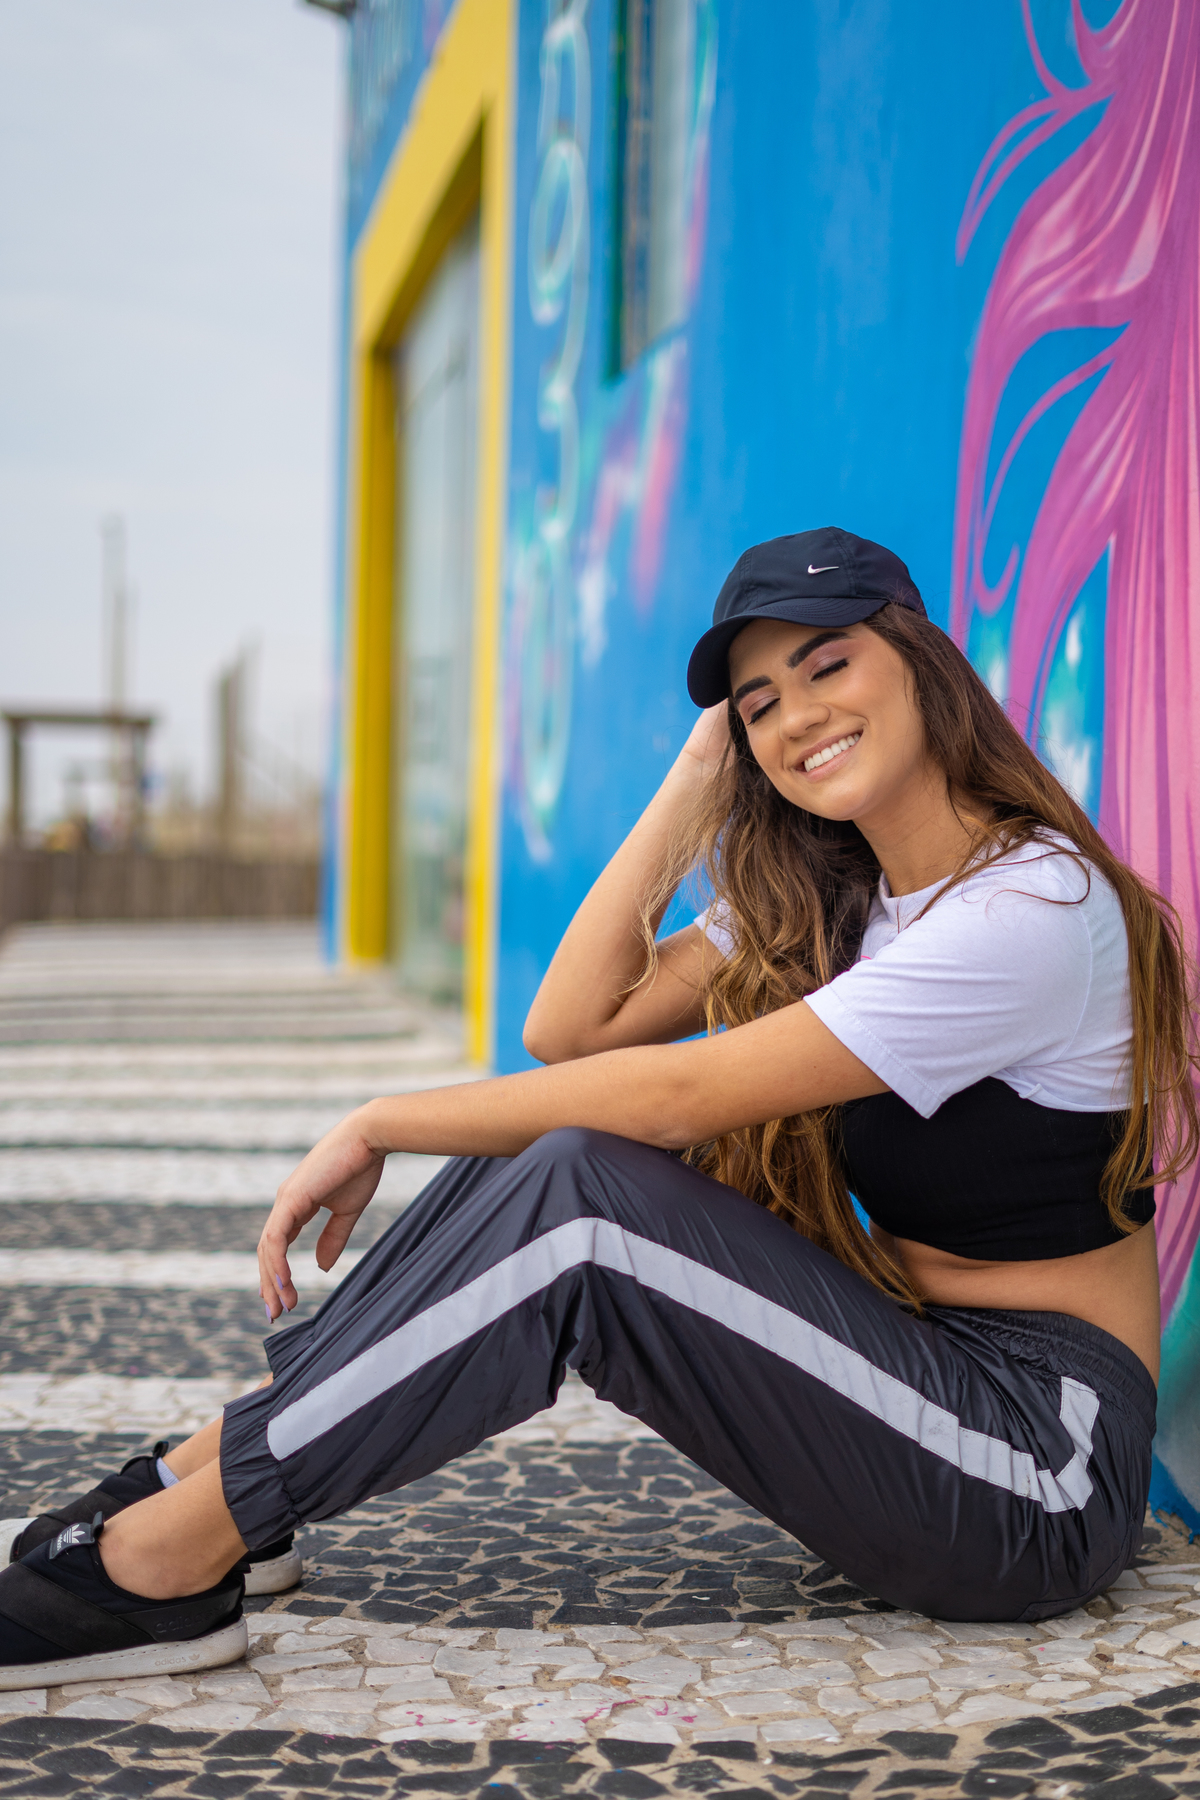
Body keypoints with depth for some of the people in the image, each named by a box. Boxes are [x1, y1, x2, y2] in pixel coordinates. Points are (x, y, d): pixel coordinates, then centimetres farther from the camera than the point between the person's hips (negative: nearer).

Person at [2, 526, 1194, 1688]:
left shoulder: (1032, 906, -19)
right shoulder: (817, 885, 9)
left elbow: (673, 1095, -21)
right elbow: (572, 1026, -2)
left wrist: (377, 1127, -13)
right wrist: (696, 785, -3)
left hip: (1043, 1469, -8)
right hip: (903, 1360, 8)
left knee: (574, 1200, -24)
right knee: (545, 1144, -7)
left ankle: (167, 1564, -18)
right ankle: (204, 1477, -5)